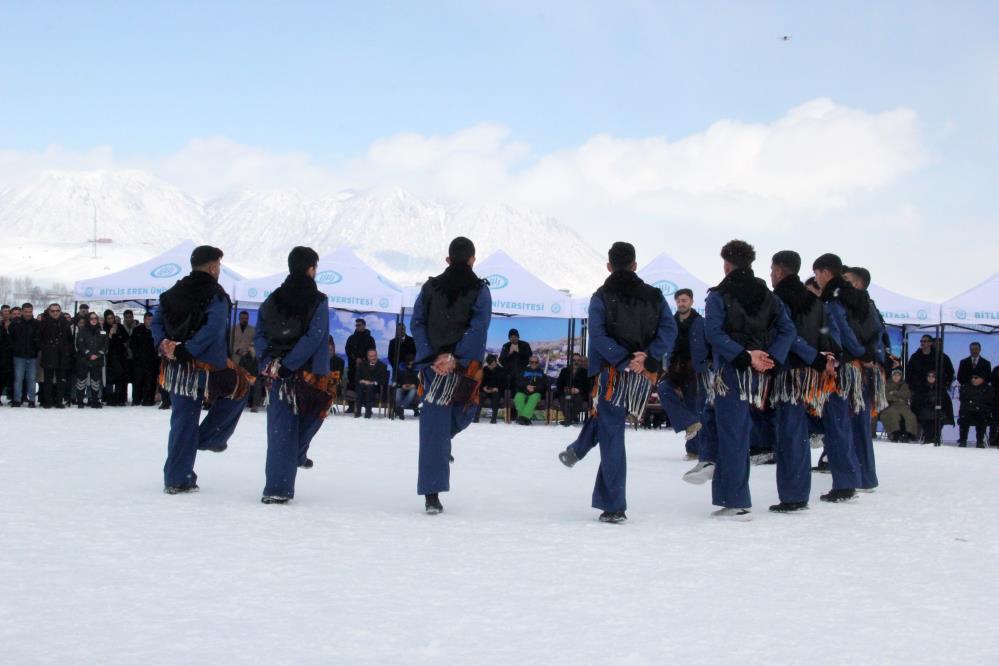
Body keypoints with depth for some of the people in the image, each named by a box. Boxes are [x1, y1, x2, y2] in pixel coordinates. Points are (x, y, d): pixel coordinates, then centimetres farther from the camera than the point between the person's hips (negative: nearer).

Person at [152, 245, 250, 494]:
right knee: (238, 389, 21)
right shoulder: (215, 295, -9)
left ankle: (176, 479, 10)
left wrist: (164, 344, -4)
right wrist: (187, 351, -19)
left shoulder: (173, 293, 12)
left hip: (177, 369, 6)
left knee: (182, 422, 11)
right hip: (207, 369, -6)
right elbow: (212, 330, -22)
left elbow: (157, 322, 8)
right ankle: (210, 437, 18)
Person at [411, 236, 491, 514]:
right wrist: (456, 359, -13)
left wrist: (431, 356, -5)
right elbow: (478, 328, -11)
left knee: (434, 427, 1)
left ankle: (431, 495, -5)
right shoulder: (479, 290, 0)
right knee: (462, 413, 22)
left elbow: (417, 323, 1)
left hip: (433, 364, 2)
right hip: (466, 366, -2)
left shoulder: (430, 287, 8)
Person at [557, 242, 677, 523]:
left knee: (612, 436, 0)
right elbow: (669, 329, -7)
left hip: (613, 373, -4)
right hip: (644, 376, 4)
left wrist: (625, 361, -15)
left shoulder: (601, 297, -2)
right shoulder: (654, 296, 7)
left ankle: (614, 506, 2)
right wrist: (647, 357, -14)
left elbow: (599, 337, -15)